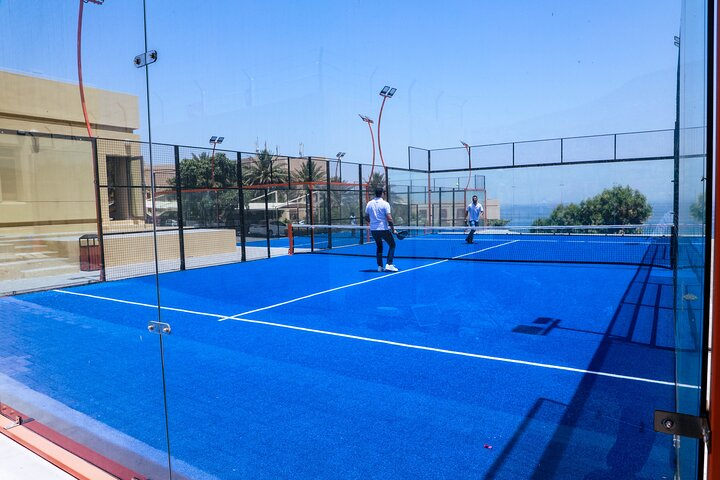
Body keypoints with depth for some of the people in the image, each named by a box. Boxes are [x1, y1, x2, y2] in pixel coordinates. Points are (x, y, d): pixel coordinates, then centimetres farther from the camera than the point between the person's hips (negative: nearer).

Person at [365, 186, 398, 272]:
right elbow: (389, 218, -15)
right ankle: (389, 265, 0)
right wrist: (393, 229, -5)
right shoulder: (385, 204, -10)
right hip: (383, 229, -5)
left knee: (379, 247, 21)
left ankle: (380, 266, 17)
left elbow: (366, 218, 11)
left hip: (373, 230, 5)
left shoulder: (369, 204, 4)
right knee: (392, 245, 11)